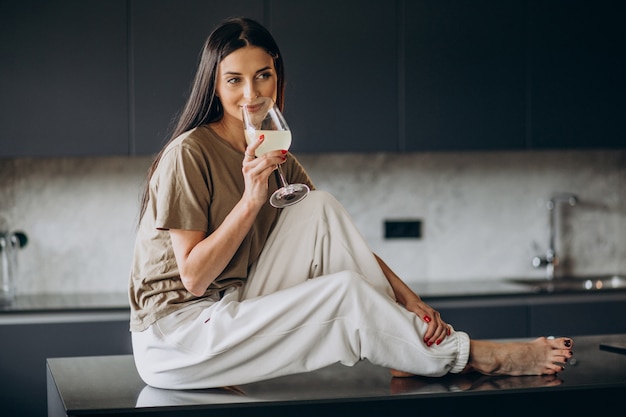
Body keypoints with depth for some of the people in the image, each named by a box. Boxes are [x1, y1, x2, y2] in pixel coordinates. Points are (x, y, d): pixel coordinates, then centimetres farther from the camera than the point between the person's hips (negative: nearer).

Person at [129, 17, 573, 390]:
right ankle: (468, 356, -4)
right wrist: (251, 200, -26)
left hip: (234, 314, 6)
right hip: (174, 338, -6)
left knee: (320, 209, -11)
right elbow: (194, 277, -17)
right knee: (345, 292, -21)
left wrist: (409, 299, -10)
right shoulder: (189, 154, -14)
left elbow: (339, 240, 4)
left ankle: (405, 350, -12)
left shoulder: (278, 159, 9)